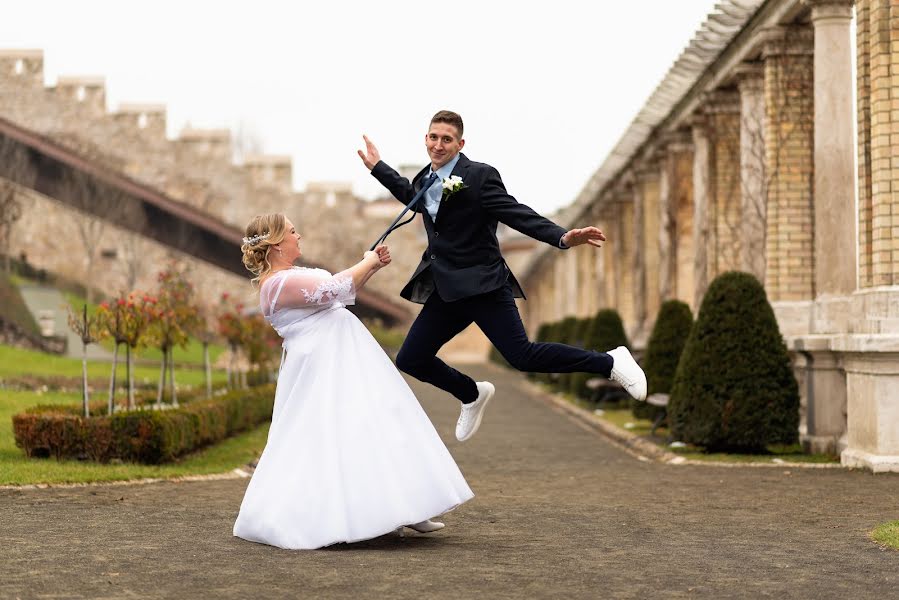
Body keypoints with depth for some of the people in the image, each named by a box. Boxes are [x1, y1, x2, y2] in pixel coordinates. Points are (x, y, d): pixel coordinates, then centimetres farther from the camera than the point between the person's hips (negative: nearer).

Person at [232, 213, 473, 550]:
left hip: (342, 362, 11)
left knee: (372, 427, 10)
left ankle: (399, 512, 14)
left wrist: (372, 269, 12)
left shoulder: (291, 277, 17)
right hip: (323, 367, -11)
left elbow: (339, 295, 23)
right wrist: (367, 262, -6)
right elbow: (333, 289, -22)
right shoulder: (279, 283, -17)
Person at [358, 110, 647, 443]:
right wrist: (377, 167, 36)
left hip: (482, 286, -7)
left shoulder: (479, 176, -12)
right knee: (410, 360, 6)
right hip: (446, 291, 7)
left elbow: (518, 214, -19)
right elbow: (412, 196, 35)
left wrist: (562, 238, -33)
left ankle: (609, 362, 2)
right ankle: (473, 395, 32)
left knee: (523, 356, -16)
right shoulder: (425, 179, 11)